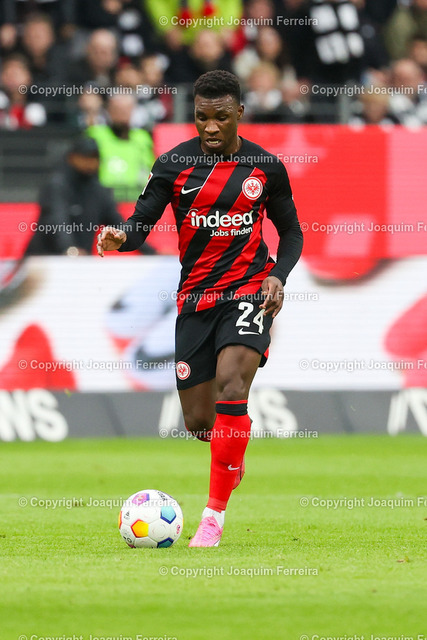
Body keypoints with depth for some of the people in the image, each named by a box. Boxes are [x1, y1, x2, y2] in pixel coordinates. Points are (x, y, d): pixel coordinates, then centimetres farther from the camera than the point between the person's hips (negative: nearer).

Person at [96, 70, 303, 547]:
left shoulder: (266, 167, 1)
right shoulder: (174, 164, -2)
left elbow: (291, 231, 12)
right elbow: (141, 223, -3)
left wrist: (279, 275, -7)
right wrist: (119, 238, -27)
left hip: (249, 290, -2)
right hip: (194, 298, 2)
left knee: (231, 384, -27)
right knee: (198, 423, 2)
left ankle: (215, 513, -22)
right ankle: (234, 458, 41)